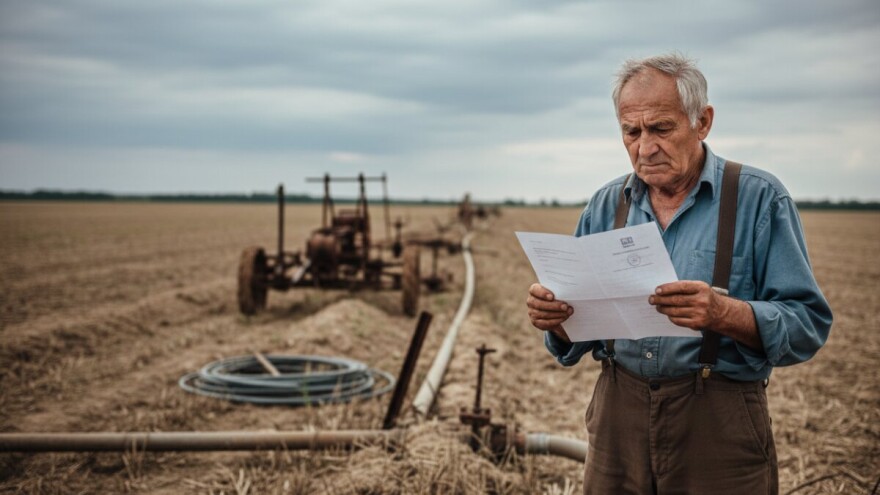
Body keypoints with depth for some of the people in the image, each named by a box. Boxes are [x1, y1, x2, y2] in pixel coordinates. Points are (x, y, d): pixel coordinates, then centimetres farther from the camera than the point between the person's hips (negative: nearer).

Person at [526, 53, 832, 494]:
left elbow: (809, 326, -11)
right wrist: (555, 317, -14)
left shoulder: (759, 198, -6)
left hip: (719, 422, -3)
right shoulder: (606, 206, 5)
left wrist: (723, 314, -28)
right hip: (618, 415, 4)